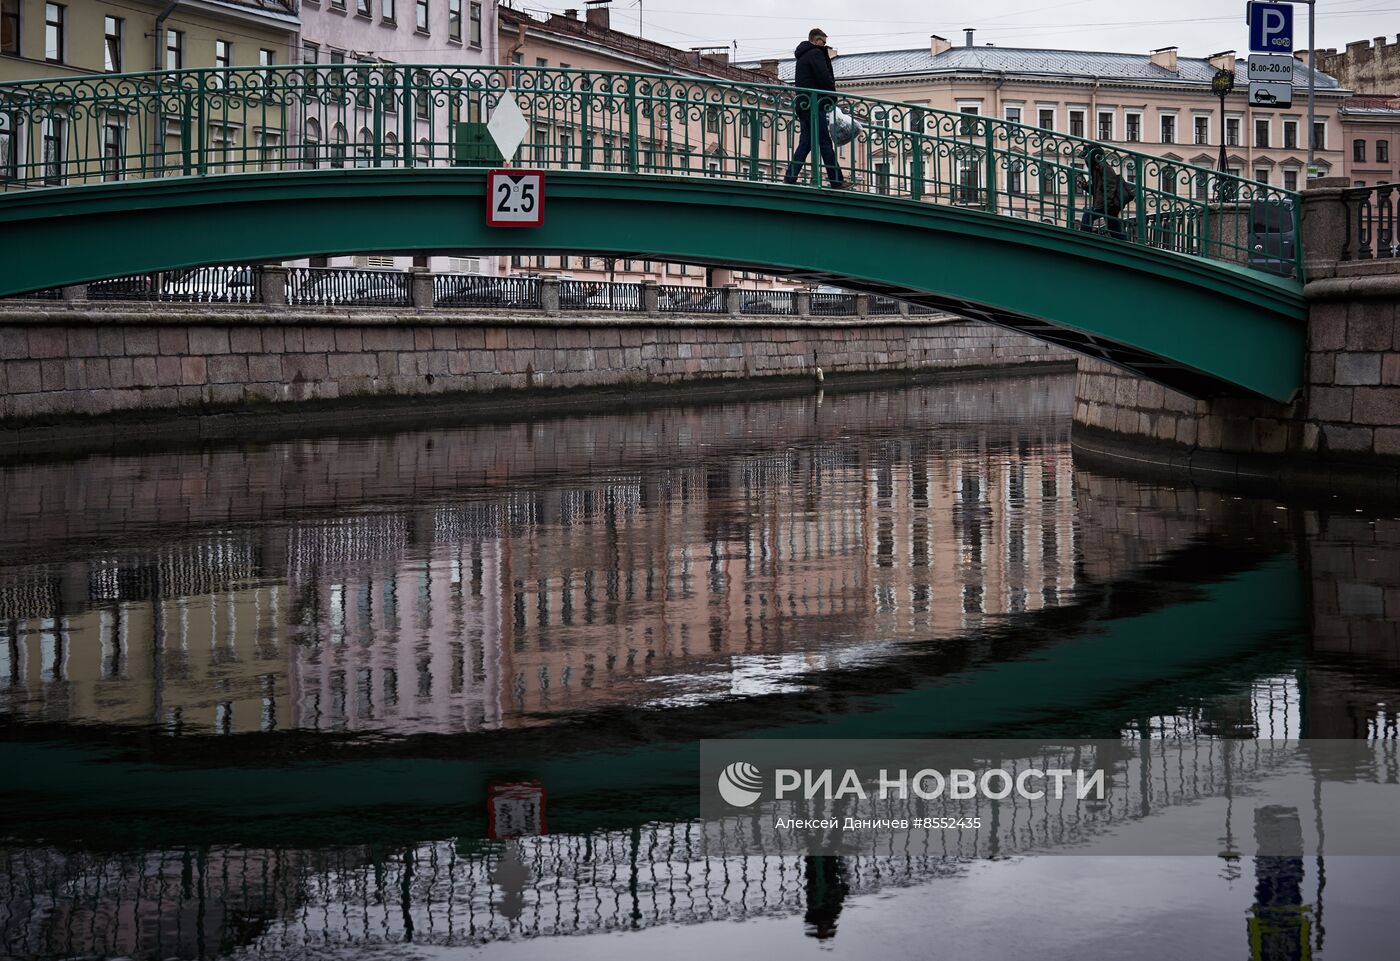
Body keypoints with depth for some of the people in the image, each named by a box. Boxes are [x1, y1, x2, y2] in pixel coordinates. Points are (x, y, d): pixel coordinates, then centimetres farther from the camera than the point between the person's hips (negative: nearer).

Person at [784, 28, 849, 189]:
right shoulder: (815, 53, -5)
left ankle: (789, 179, -1)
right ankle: (837, 182, -9)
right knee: (825, 143, -8)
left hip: (802, 104, 9)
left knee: (805, 143, 7)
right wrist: (833, 97, -1)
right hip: (814, 104, -9)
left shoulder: (802, 56, 24)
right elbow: (825, 77, -15)